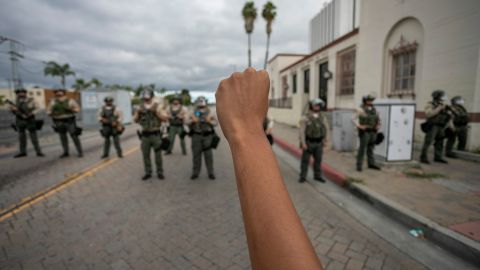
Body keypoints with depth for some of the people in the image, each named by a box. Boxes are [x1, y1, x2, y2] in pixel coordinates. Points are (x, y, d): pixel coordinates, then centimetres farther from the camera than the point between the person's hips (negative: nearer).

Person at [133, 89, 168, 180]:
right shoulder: (140, 107, 8)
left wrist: (156, 112, -21)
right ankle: (148, 173, 20)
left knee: (158, 155, 2)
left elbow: (165, 118, -11)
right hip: (145, 135, 4)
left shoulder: (157, 106, -3)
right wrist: (138, 113, -10)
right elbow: (135, 120, 8)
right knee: (146, 155, 8)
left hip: (155, 134, -3)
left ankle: (160, 173, 16)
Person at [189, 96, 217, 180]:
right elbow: (188, 123, 5)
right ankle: (195, 172, 14)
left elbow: (215, 122, 5)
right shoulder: (193, 113, 7)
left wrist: (209, 121, -14)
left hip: (207, 136, -1)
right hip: (196, 136, 1)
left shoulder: (210, 113, 4)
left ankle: (211, 173, 8)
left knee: (208, 155, -1)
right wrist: (192, 121, -15)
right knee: (196, 154, 4)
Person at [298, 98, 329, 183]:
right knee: (305, 160, 2)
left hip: (318, 143, 4)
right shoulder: (305, 118, -12)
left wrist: (325, 142, 9)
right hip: (308, 142, -4)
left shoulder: (323, 117, 1)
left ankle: (317, 176, 25)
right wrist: (303, 143, -19)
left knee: (318, 160, 11)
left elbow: (325, 129, 10)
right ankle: (303, 177, 13)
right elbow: (302, 131, -14)